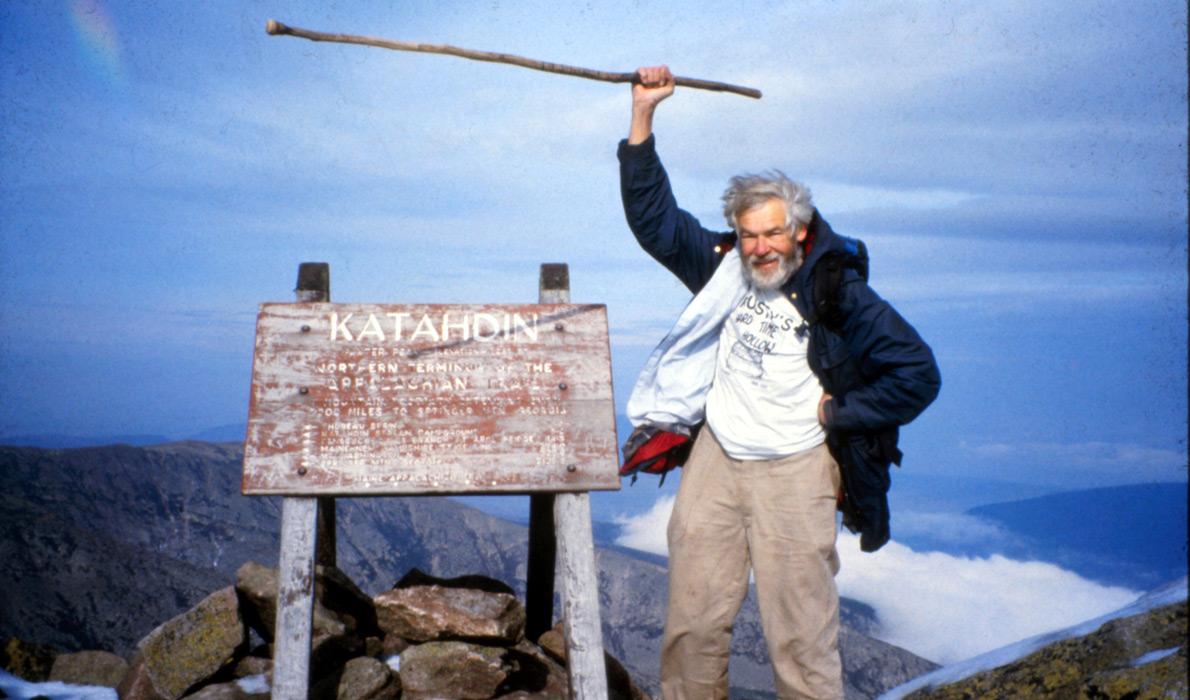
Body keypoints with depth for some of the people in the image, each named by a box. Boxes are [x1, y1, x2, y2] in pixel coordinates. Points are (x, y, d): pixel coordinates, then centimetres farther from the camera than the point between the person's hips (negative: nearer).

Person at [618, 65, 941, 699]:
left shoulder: (838, 293, -7)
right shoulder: (723, 267, 5)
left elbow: (919, 374, -6)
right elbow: (654, 216, 8)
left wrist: (837, 411, -6)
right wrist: (643, 113, 1)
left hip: (795, 469, -4)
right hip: (714, 459, 4)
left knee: (801, 635, -3)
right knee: (692, 623, 6)